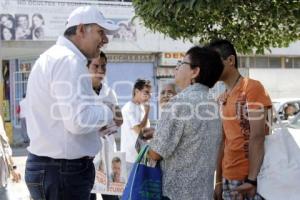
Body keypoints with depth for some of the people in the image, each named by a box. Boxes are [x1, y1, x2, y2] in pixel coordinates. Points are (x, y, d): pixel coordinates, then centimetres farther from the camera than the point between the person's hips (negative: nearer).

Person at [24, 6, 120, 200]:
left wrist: (101, 122, 14)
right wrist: (108, 112, -7)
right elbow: (78, 120, -25)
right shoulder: (69, 60, -17)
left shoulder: (54, 56, 16)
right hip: (63, 171, -10)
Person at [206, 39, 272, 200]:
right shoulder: (221, 99, 13)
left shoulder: (252, 88, -8)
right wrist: (219, 180, 11)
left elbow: (257, 137, -15)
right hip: (228, 178, 7)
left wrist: (252, 179, -20)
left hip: (250, 178, -7)